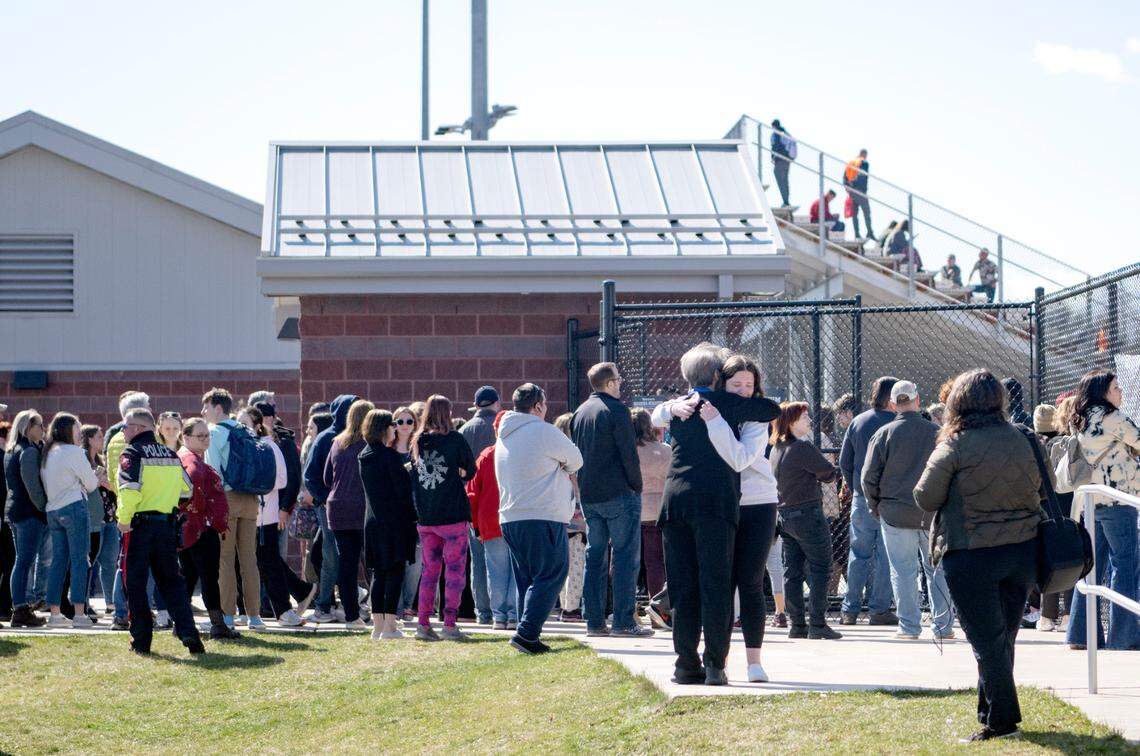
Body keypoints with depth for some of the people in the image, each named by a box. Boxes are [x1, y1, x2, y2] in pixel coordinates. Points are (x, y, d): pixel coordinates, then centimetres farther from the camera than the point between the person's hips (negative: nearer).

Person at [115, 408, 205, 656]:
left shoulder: (132, 452, -7)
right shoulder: (170, 454, 13)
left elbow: (130, 489, -19)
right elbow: (186, 488, 17)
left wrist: (124, 519, -11)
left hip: (140, 524, -5)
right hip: (167, 523, 5)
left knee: (136, 583, 4)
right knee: (171, 580, 12)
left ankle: (141, 640, 3)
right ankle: (188, 633, -3)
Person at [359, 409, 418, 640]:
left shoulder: (363, 456, 10)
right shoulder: (389, 455, -13)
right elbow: (403, 489, -13)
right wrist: (413, 515, -3)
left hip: (372, 522, 7)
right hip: (394, 521, -7)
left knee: (378, 574, 10)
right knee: (395, 572, -4)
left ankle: (378, 625, 10)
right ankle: (389, 627, -7)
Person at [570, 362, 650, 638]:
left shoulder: (580, 413, 13)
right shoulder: (616, 410, -10)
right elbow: (629, 454, -14)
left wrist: (585, 488, 19)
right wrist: (637, 486, -3)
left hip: (589, 496, 7)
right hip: (619, 494, -7)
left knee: (595, 555, 10)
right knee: (626, 555, -4)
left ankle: (594, 621, 8)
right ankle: (623, 621, -9)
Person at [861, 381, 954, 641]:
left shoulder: (884, 434, -5)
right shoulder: (936, 433, -2)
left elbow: (868, 477, -3)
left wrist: (875, 507, 10)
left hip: (895, 513, -1)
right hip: (933, 513, 1)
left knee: (903, 571, 4)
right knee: (937, 570, 9)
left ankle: (909, 626, 3)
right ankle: (943, 626, 10)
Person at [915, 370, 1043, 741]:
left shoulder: (955, 446, -13)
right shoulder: (1020, 441, 1)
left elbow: (926, 498, -7)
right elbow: (1036, 488, 12)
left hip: (971, 554, -5)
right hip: (1022, 550, 5)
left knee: (987, 639, 3)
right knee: (1003, 637, 15)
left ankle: (1001, 717, 3)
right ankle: (992, 710, 23)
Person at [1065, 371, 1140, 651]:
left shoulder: (1082, 423, 13)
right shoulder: (1114, 419, -10)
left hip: (1089, 500, 7)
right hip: (1117, 500, -7)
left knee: (1093, 566, 10)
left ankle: (1081, 633, 8)